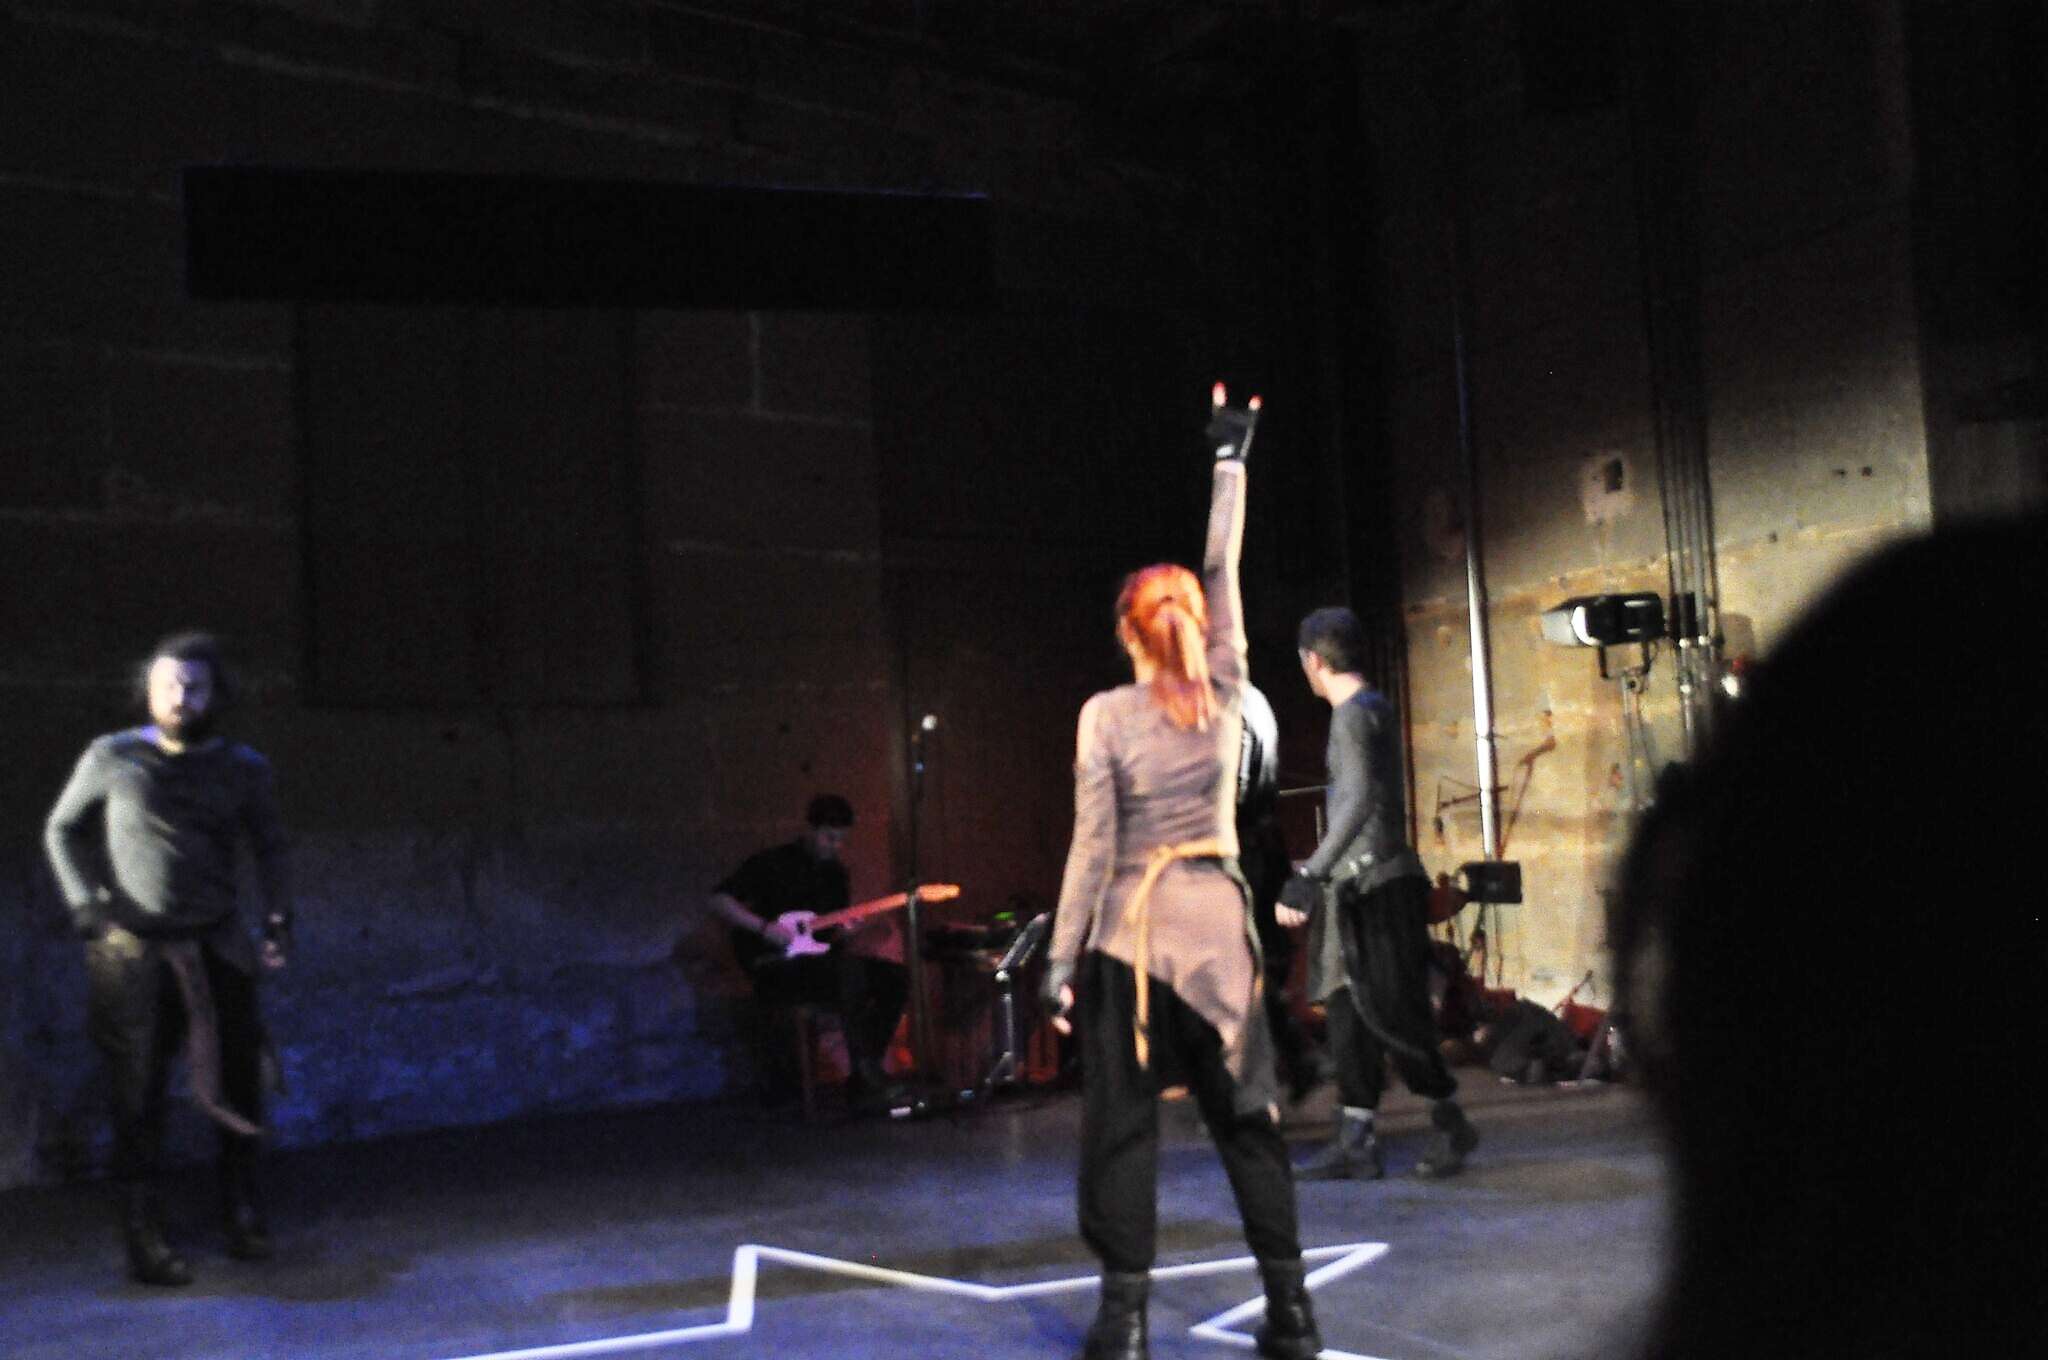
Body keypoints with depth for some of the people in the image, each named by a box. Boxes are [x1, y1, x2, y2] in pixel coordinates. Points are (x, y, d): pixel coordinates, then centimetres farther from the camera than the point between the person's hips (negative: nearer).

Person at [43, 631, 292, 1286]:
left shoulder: (244, 769, 3)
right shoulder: (111, 758, -2)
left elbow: (270, 848, 15)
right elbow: (62, 830, 9)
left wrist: (278, 918, 4)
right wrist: (86, 906, -2)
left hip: (216, 947, 2)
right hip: (133, 950, -2)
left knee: (237, 1080, 5)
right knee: (139, 1094, 0)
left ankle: (243, 1211, 23)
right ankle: (144, 1236, 9)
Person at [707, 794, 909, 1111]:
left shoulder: (835, 872, 16)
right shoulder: (772, 864, -5)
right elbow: (719, 899, -10)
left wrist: (866, 928, -4)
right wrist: (764, 927, -20)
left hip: (820, 961, 7)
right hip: (776, 970, -7)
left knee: (894, 978, -12)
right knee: (849, 970, -34)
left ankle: (862, 1081, -11)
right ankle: (866, 1076, -31)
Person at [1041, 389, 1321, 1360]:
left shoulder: (1107, 715, -7)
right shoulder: (1224, 694, 1)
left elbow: (1093, 847, -9)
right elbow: (1224, 572, 12)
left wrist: (1062, 959, -4)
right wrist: (1230, 460, 20)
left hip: (1131, 931, -3)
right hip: (1218, 922, 3)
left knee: (1123, 1123, 3)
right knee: (1246, 1114, 10)